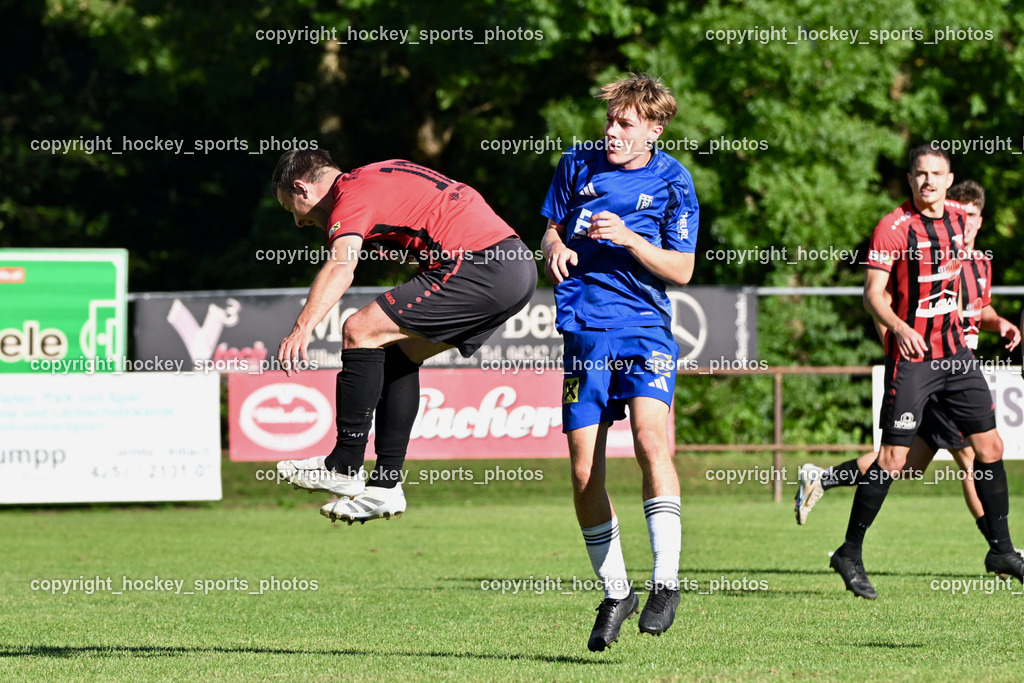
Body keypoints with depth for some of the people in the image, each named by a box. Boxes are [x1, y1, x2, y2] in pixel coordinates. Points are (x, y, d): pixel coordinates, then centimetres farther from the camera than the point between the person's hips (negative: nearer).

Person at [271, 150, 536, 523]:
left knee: (361, 331, -7)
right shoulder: (377, 177, 24)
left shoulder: (352, 195, -6)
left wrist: (303, 326, -37)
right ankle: (385, 485, 17)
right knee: (399, 351, 19)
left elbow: (341, 265, -25)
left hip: (482, 266, -10)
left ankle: (345, 467, -3)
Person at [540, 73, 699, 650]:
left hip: (645, 327, -3)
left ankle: (666, 581, -20)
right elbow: (552, 227, 20)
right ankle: (615, 592, 16)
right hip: (584, 332, 3)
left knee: (651, 439, -25)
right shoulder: (578, 164, 7)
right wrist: (556, 248, -4)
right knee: (585, 473, 0)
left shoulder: (672, 182, -2)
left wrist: (629, 239, -17)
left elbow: (682, 269, -2)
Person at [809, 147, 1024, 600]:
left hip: (954, 353, 6)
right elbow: (873, 294, -15)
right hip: (910, 355, -6)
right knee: (893, 458, -9)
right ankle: (850, 554, 2)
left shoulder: (958, 219, 8)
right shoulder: (893, 228, -11)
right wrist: (898, 327, -33)